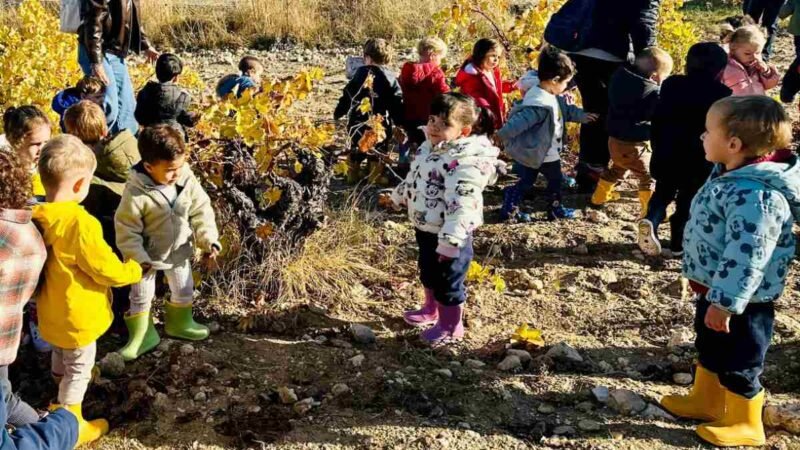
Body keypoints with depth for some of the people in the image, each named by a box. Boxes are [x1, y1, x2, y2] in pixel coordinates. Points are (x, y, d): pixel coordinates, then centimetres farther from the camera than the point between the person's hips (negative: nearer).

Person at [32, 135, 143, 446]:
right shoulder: (79, 223, -32)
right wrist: (136, 269, -7)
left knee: (61, 360, 30)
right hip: (76, 317, -8)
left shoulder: (36, 217, -9)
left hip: (52, 313, 8)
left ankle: (62, 408, 53)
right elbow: (108, 270, -25)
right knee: (78, 369, 13)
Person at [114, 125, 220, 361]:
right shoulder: (136, 193, -30)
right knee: (141, 296, 12)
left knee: (184, 289, 22)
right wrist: (139, 258, -21)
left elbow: (201, 212, -7)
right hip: (148, 255, -4)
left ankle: (179, 323, 48)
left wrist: (209, 241, -12)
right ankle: (142, 336, 32)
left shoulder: (188, 181, -18)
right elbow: (126, 229, -21)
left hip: (179, 251, 4)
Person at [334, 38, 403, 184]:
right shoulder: (390, 78, -5)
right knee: (378, 151, 11)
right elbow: (397, 104, -9)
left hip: (357, 123, 3)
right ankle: (375, 176, 9)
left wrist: (337, 114, 19)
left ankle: (353, 174, 29)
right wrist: (400, 124, -1)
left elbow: (347, 97, 7)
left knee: (356, 149, 21)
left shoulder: (360, 74, 2)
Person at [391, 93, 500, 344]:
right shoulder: (428, 148, 4)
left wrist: (450, 241, -36)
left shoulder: (465, 161, -28)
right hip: (425, 227, 9)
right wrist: (398, 196, 35)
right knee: (428, 272, 27)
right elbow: (413, 178, 23)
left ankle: (451, 326, 27)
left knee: (448, 280, 7)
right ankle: (432, 310, 50)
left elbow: (462, 204, -33)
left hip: (448, 235, -9)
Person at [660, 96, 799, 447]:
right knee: (708, 349, 25)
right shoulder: (732, 176, 2)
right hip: (716, 289, 10)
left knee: (738, 362, 8)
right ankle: (705, 400, 45)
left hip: (739, 300, -10)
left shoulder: (756, 195, -32)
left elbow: (745, 257, -32)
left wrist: (724, 304, -27)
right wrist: (705, 286, 24)